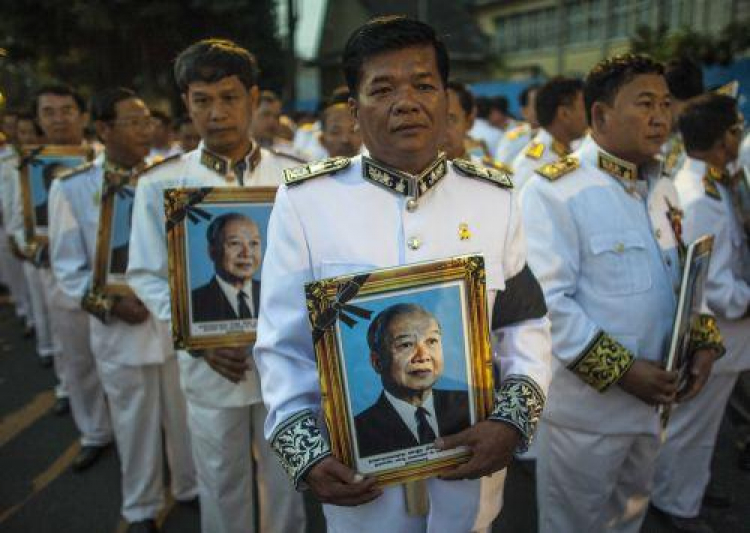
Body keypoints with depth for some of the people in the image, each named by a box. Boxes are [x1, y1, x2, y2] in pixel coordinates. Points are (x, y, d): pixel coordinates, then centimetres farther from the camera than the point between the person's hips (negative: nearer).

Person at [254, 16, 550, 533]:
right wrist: (306, 452, -14)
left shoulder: (496, 196, -5)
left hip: (473, 458, 2)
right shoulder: (304, 199, -12)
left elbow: (525, 323, 0)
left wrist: (514, 419, -13)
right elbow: (284, 343, -7)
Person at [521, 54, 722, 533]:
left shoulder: (662, 188, 8)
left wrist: (706, 340, -1)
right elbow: (547, 302, -25)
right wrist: (621, 371, -22)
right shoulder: (555, 190, -19)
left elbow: (682, 275, 15)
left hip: (654, 398, 7)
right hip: (587, 404, -7)